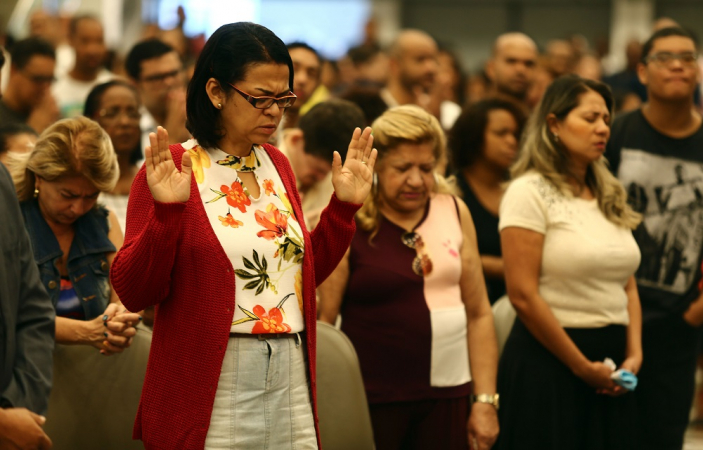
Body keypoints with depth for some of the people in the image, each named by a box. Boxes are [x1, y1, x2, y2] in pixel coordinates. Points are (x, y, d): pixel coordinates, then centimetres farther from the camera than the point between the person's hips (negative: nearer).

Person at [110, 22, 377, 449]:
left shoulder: (277, 165, 12)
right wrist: (166, 211, -23)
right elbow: (133, 292, -12)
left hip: (290, 381, 6)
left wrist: (344, 206, 9)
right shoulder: (170, 171, -7)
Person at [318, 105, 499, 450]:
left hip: (446, 396, 4)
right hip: (372, 401, -4)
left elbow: (478, 313, 11)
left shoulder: (455, 213, 9)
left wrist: (485, 401, 6)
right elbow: (321, 321, -6)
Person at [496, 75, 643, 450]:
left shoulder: (611, 196, 15)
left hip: (608, 370, 6)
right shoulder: (529, 192, -8)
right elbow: (523, 296, -14)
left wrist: (634, 354, 0)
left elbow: (628, 287, 16)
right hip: (548, 361, -6)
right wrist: (582, 367, -11)